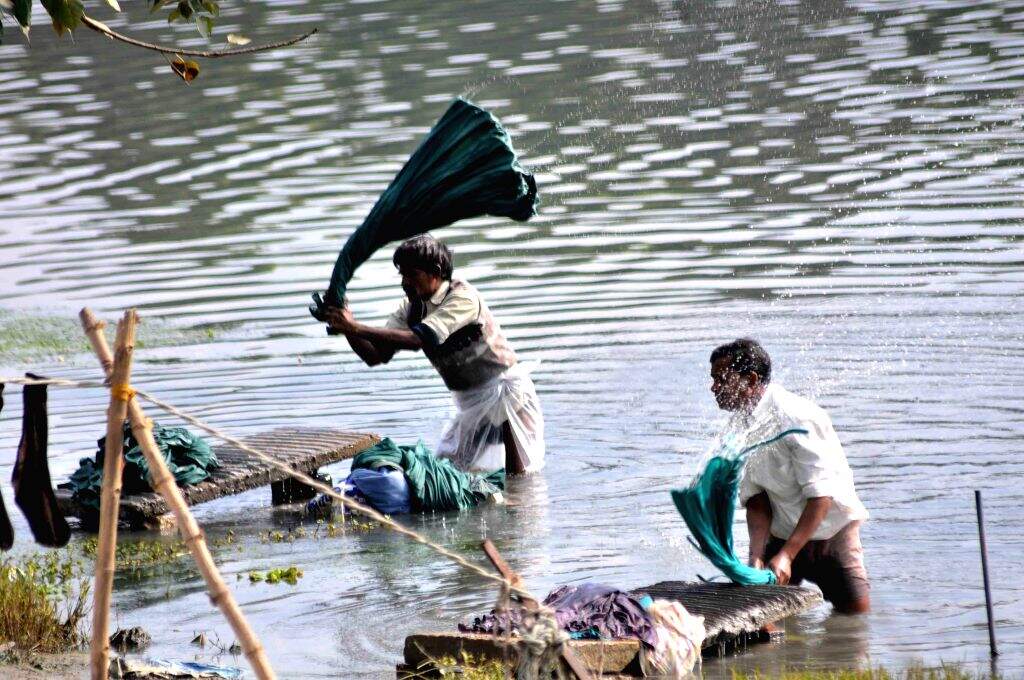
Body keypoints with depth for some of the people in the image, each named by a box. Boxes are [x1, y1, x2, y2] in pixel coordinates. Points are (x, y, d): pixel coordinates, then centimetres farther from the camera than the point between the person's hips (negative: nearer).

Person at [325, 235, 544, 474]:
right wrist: (348, 329, -25)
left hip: (503, 387, -8)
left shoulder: (463, 297, -24)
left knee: (517, 477, -14)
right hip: (468, 399, 8)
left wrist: (355, 328, -38)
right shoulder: (410, 308, -1)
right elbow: (376, 356, -7)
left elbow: (416, 339, -36)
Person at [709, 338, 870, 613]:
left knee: (857, 611, -11)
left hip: (830, 530, -5)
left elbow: (821, 496, -26)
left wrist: (786, 555, -31)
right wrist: (756, 555, -21)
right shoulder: (738, 428, -4)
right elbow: (755, 500, -5)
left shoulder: (798, 418, -25)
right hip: (782, 535, 5)